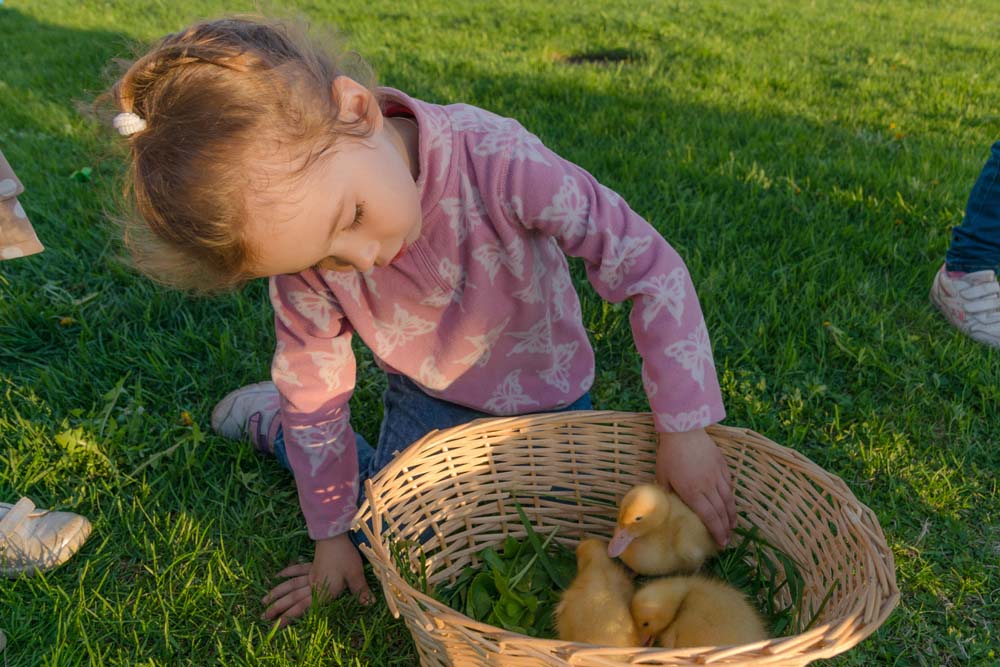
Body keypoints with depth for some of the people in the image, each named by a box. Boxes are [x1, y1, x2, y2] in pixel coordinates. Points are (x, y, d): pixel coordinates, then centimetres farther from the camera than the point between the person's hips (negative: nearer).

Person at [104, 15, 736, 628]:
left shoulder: (498, 159, -38)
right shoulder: (305, 233, -25)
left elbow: (648, 264, -30)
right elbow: (314, 389, -13)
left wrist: (685, 429, -29)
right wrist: (332, 533, -3)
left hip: (546, 385, 0)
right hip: (429, 399, 0)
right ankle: (270, 419, 24)